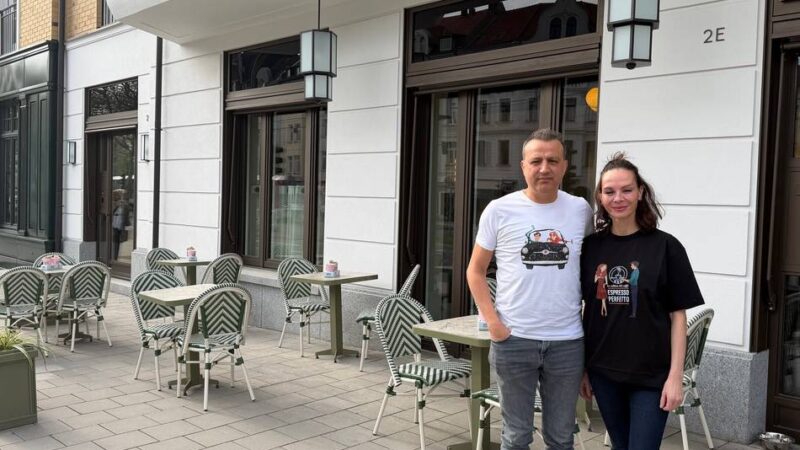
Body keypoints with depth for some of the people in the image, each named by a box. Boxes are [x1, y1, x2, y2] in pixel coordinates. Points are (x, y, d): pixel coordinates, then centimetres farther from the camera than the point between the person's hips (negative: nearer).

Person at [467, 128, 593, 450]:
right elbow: (475, 271, 2)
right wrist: (492, 322, -8)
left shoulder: (581, 210, 2)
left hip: (568, 342, 2)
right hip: (514, 339, -2)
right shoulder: (500, 210, -4)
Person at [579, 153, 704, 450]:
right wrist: (582, 368, 6)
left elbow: (678, 315, -4)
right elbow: (585, 310, 7)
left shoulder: (665, 247, -6)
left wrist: (675, 376, -9)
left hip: (652, 375, -3)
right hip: (604, 372, 3)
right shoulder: (591, 247, 2)